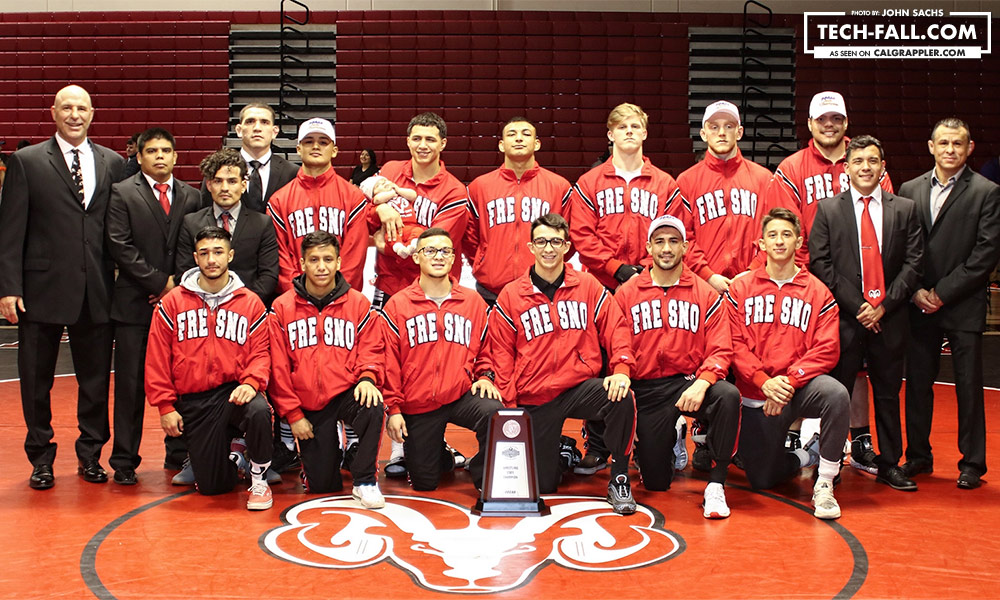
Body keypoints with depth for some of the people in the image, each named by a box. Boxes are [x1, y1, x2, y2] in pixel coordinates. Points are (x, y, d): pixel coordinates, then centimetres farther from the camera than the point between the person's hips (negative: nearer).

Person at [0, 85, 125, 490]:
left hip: (96, 293, 2)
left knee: (96, 380, 9)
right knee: (36, 381, 9)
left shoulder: (112, 163, 8)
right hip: (42, 291, -2)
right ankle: (41, 459, 24)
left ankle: (90, 455, 24)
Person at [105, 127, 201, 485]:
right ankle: (124, 461, 10)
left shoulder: (191, 197, 11)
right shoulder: (123, 194, 2)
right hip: (135, 304, -2)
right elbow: (119, 246, -6)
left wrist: (179, 283, -5)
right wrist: (160, 282, -10)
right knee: (131, 384, 1)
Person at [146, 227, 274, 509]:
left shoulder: (251, 303, 2)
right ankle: (232, 451, 34)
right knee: (211, 487, -3)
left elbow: (260, 352, -1)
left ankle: (259, 479, -10)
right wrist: (165, 406, -2)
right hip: (192, 401, 1)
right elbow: (157, 358, 3)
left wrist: (251, 382, -21)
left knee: (259, 410, -38)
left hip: (233, 391, -1)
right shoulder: (172, 302, 3)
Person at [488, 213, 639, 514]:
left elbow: (615, 329, 1)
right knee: (542, 485, 1)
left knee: (622, 399, -33)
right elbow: (502, 352, 3)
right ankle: (560, 452, 38)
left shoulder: (588, 287, 4)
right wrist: (508, 404, -5)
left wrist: (621, 370, -17)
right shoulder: (511, 295, 2)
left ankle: (619, 479, -13)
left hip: (581, 387, 0)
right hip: (533, 398, 0)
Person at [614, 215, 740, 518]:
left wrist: (702, 384, -23)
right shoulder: (626, 294, 6)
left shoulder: (706, 294, 3)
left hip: (689, 382, 0)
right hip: (646, 390, 0)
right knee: (655, 483, -1)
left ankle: (716, 485, -19)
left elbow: (720, 350, -5)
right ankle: (666, 441, 37)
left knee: (728, 395, -35)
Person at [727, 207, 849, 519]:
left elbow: (827, 349, -7)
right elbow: (735, 344, -5)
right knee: (762, 481, 0)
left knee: (836, 394, -35)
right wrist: (765, 381, -19)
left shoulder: (818, 292, 1)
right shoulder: (740, 288, 3)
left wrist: (789, 382, -20)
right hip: (756, 394, 1)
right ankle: (808, 454, 33)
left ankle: (824, 484, -18)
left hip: (799, 387, -1)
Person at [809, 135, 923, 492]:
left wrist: (884, 306, -8)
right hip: (844, 317, -1)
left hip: (888, 318, 2)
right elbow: (820, 264, -2)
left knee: (888, 394, 9)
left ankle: (890, 465, 19)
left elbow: (913, 264, 3)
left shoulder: (905, 210, 9)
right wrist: (856, 306, -10)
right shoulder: (828, 210, 5)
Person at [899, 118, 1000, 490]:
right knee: (917, 383, 9)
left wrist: (943, 293, -11)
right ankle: (918, 456, 22)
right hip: (919, 306, 3)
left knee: (969, 386, 3)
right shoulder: (910, 191, 9)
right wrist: (915, 291, -5)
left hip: (963, 307, -3)